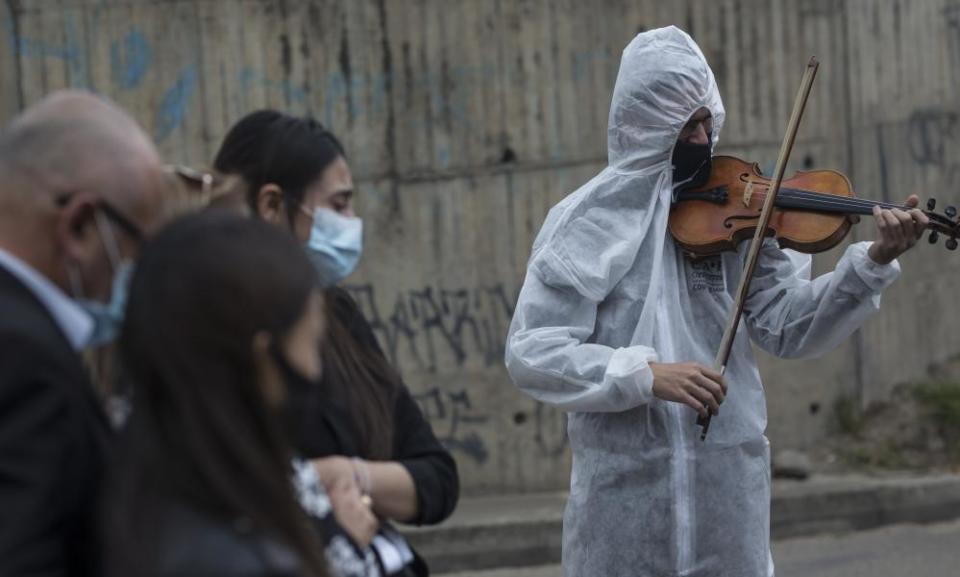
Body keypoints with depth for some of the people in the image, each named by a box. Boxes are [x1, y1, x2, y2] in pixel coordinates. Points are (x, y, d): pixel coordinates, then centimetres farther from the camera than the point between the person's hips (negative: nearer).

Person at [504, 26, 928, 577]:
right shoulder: (591, 221, -4)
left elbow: (788, 326, 1)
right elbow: (530, 352, -9)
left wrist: (873, 263, -13)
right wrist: (644, 375, -22)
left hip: (731, 477, 3)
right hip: (627, 481, -2)